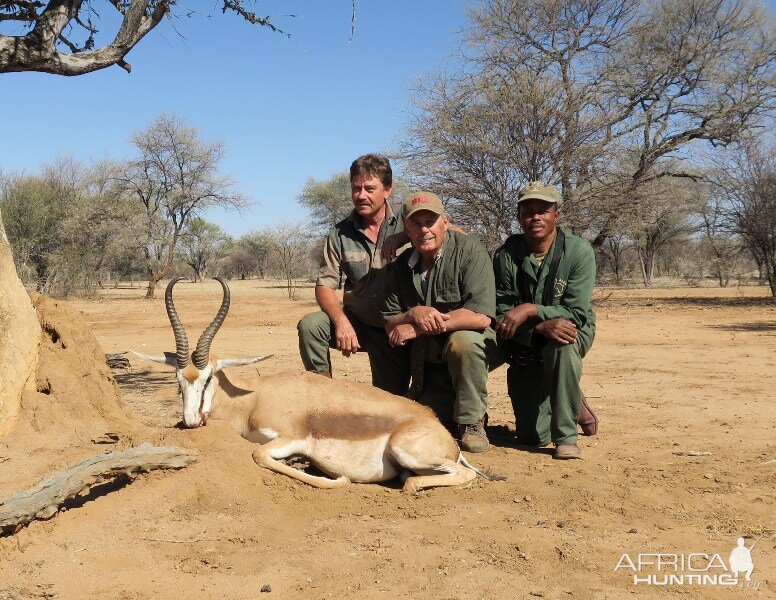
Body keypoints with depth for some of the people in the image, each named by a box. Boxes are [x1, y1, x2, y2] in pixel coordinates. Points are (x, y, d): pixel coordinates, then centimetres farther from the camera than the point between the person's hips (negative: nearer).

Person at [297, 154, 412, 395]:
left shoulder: (405, 222, -6)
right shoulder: (340, 233, -3)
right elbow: (325, 287, -7)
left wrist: (403, 237, -29)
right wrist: (341, 321, -27)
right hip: (357, 322, 1)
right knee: (310, 325, -26)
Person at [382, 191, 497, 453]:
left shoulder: (469, 250, -15)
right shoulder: (401, 265, 1)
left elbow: (480, 316, -27)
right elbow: (390, 325, 1)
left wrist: (416, 329, -22)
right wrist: (413, 314, -23)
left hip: (472, 344, -4)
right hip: (427, 362, 4)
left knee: (462, 341, -37)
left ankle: (472, 421, -14)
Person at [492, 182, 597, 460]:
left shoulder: (579, 251, -15)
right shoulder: (505, 256, -12)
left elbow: (577, 313, -22)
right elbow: (501, 316, -15)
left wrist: (530, 310, -34)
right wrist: (543, 325, -32)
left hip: (574, 334, -1)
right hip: (525, 347, 2)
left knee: (563, 342, -40)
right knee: (532, 436, -4)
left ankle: (566, 436, -24)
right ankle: (573, 404, 30)